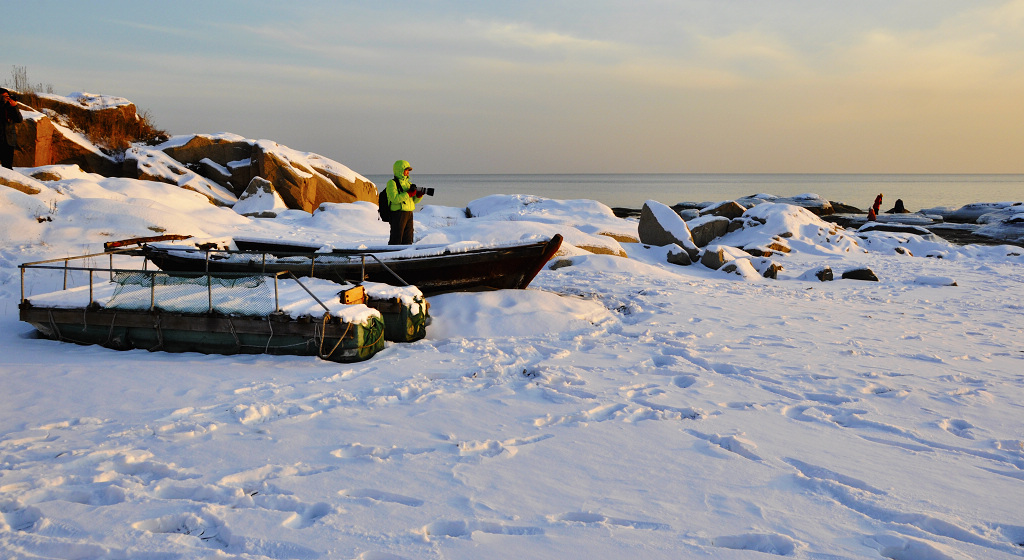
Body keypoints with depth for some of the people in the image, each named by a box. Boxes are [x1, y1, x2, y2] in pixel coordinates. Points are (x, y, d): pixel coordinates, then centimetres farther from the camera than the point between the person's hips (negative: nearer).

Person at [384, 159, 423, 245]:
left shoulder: (407, 183, 17)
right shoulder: (392, 183, -6)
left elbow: (414, 200, 18)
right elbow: (394, 198, -20)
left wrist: (419, 194, -4)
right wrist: (409, 193, -20)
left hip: (409, 214, 8)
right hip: (398, 214, -8)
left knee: (407, 241, 11)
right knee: (396, 241, -8)